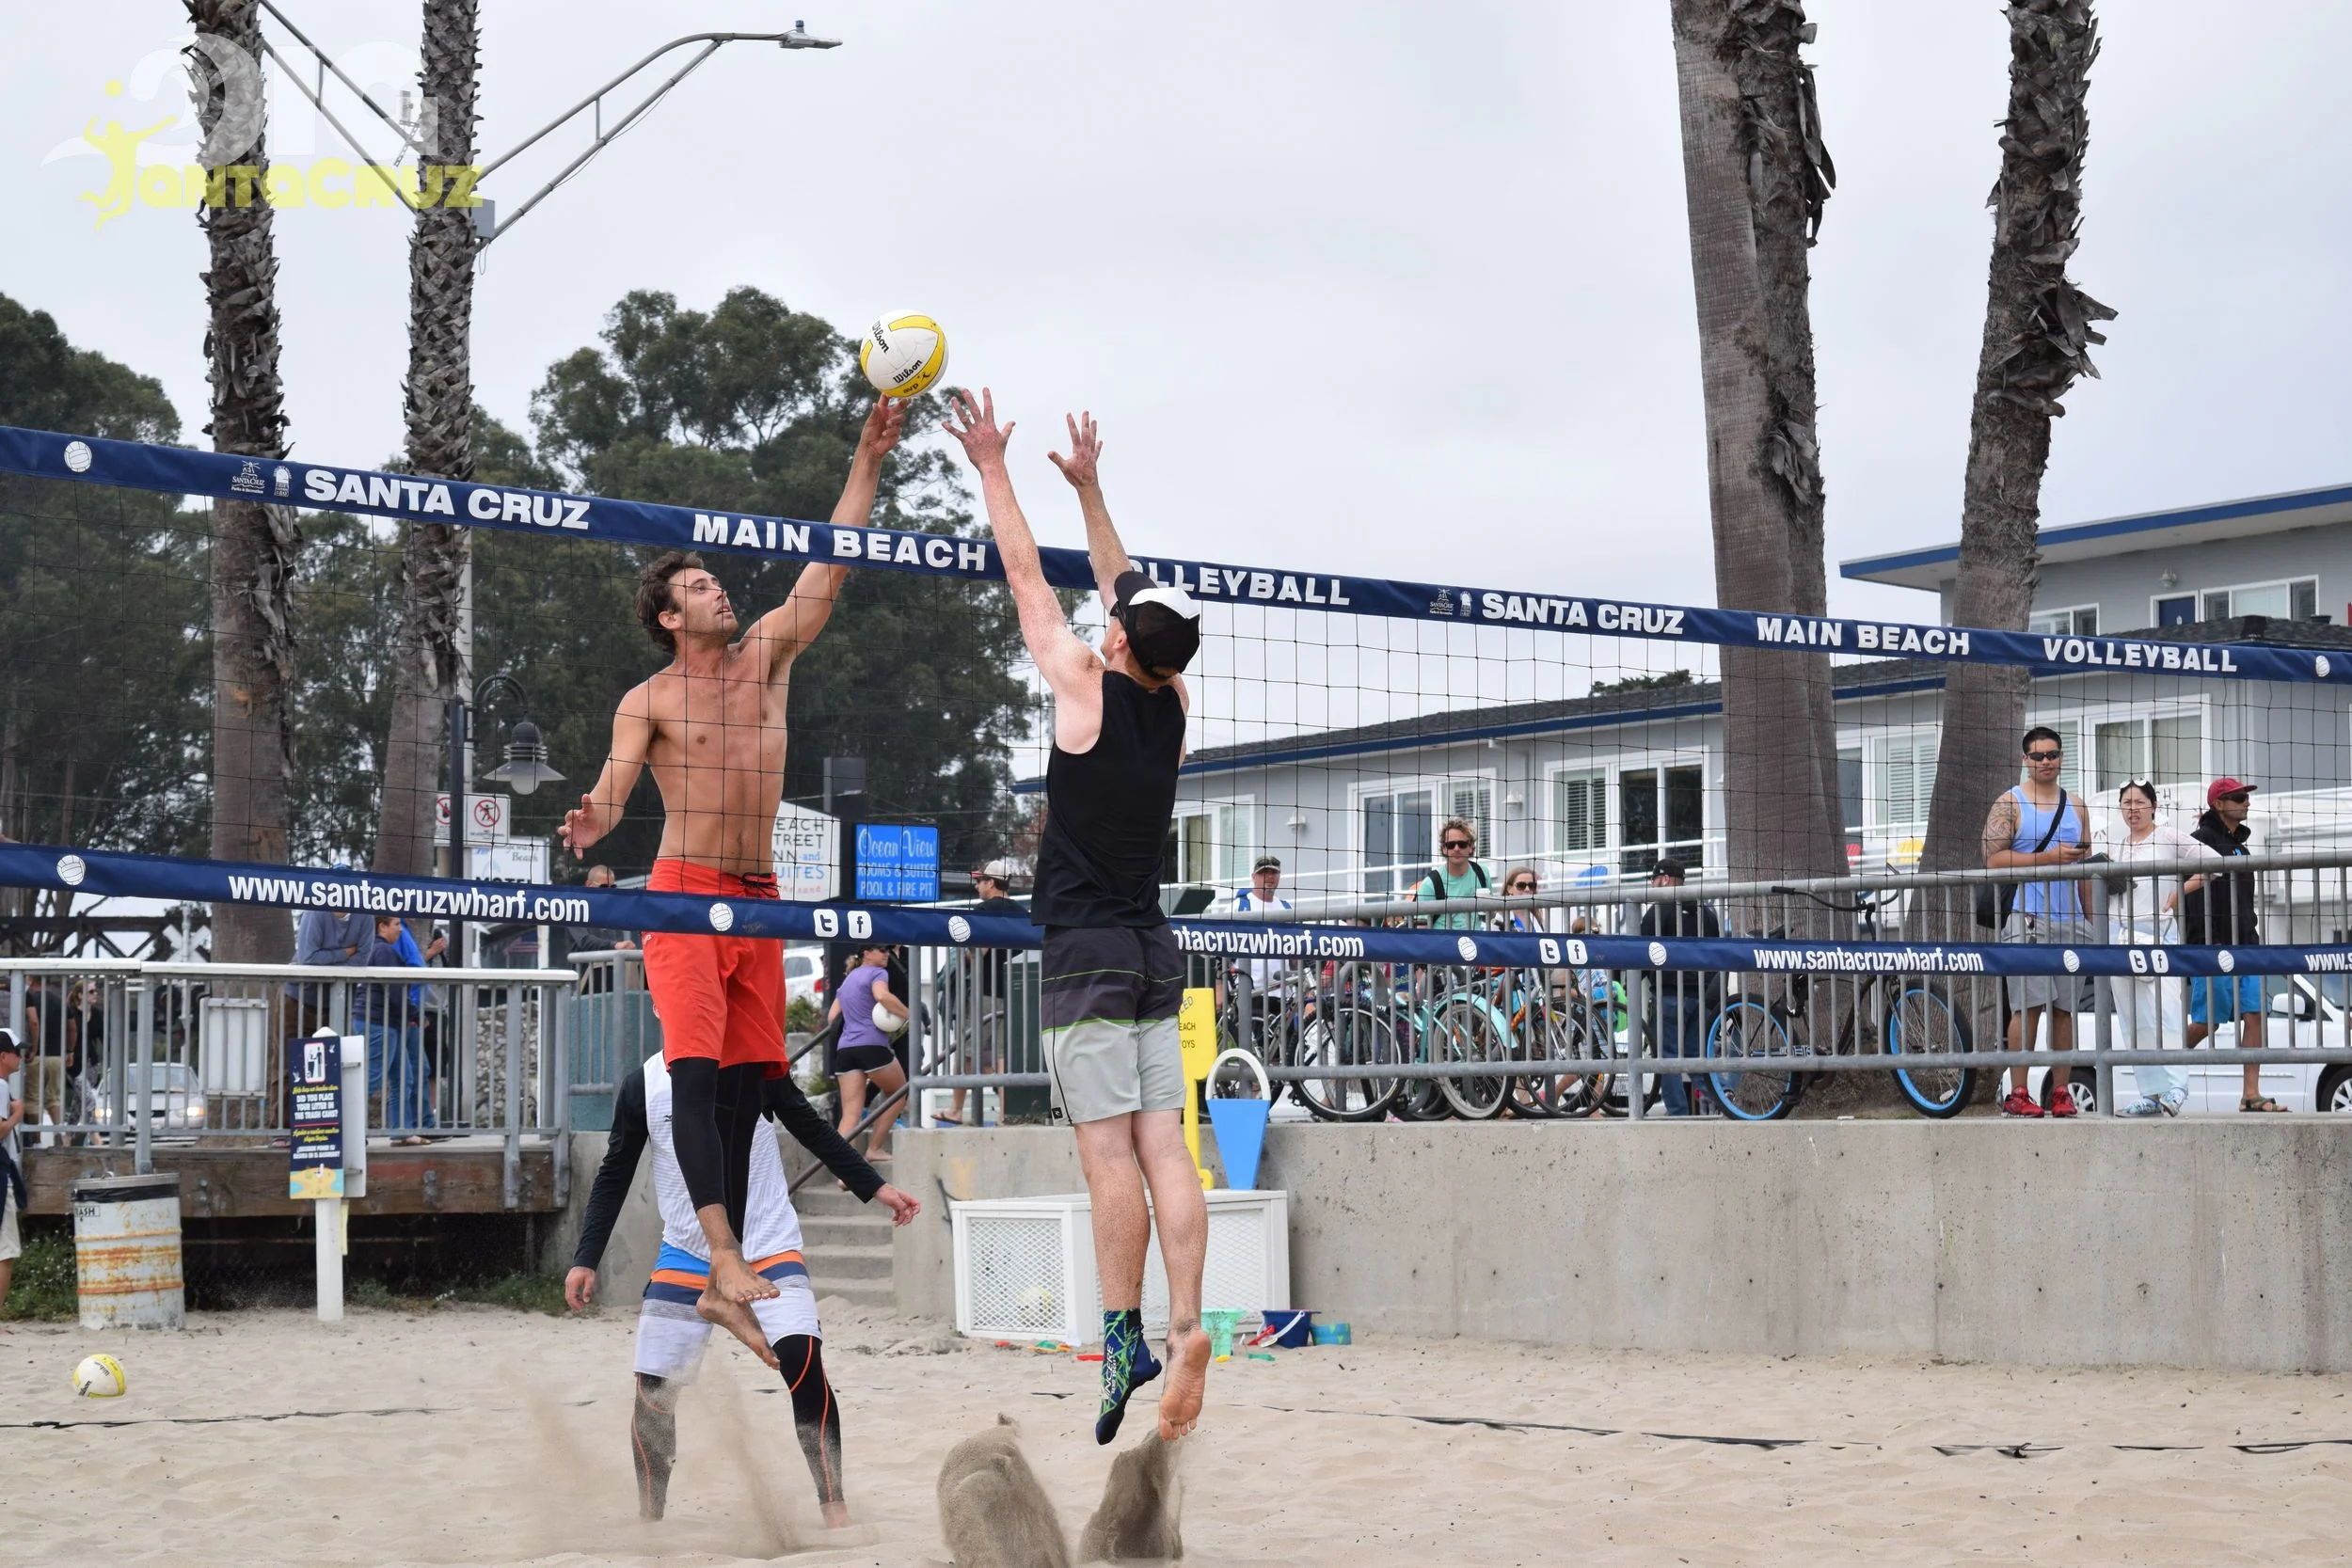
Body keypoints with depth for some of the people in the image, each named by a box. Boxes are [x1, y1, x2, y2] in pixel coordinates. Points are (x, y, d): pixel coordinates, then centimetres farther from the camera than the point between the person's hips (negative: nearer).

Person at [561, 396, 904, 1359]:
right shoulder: (648, 701, 2)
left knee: (745, 1085, 2)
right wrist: (590, 823, -30)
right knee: (696, 1071, -19)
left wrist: (869, 460, 7)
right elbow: (611, 792, -6)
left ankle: (720, 1289, 4)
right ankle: (728, 1260, -28)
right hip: (685, 890, -5)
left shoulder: (767, 656, 13)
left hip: (758, 898, 5)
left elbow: (828, 566, 11)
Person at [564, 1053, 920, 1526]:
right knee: (652, 1388, 1)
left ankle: (836, 1513, -16)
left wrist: (875, 1188, 3)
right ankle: (648, 1521, 22)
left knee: (802, 1356, -23)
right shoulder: (642, 1086, -1)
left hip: (768, 1251, -2)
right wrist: (586, 1260, 3)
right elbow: (614, 1175, 7)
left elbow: (814, 1130, 6)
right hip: (685, 1259, 2)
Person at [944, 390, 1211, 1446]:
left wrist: (993, 468, 13)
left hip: (1086, 952, -6)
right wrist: (1088, 489, 30)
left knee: (1109, 1152, -9)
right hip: (1155, 953, 6)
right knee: (1163, 1149, -1)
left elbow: (1027, 577, 2)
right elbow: (1129, 591, 21)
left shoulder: (1088, 685, -8)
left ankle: (1125, 1338, -13)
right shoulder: (1172, 702, 7)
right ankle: (1185, 1330, -10)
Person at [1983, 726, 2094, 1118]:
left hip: (2071, 921, 5)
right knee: (2027, 1007, -10)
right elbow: (1993, 859, -8)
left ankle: (2061, 1091, 7)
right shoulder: (2009, 804, 2)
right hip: (2027, 919, -5)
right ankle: (2017, 1093, -9)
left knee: (2065, 1008, 3)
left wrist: (2091, 919, 12)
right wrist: (2048, 857, -13)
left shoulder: (2076, 807, 18)